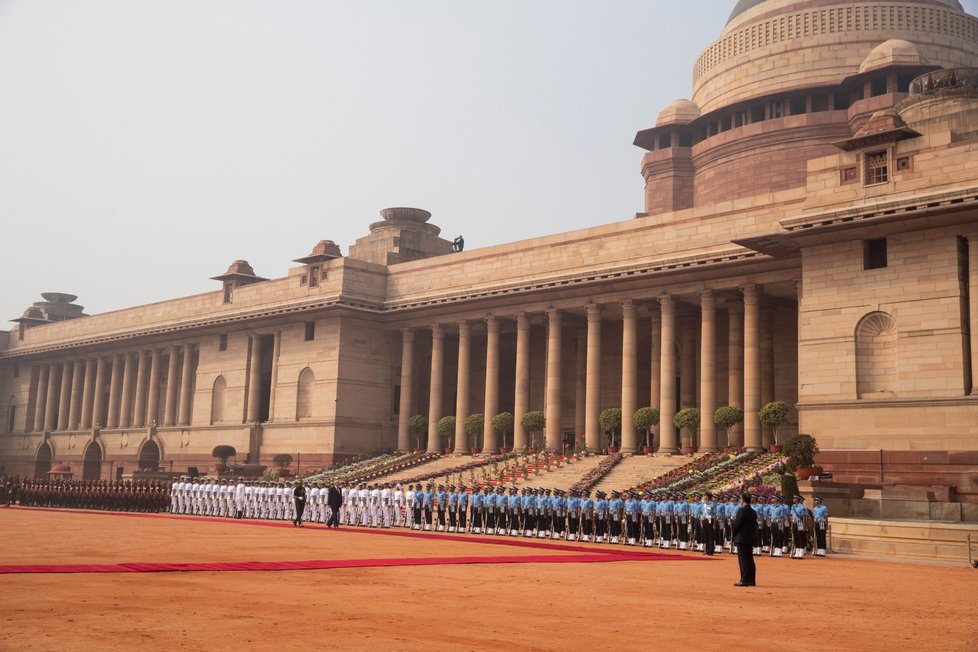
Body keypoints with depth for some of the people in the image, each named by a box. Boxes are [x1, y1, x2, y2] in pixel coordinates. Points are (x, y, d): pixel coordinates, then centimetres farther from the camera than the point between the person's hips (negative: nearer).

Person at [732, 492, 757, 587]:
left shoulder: (742, 511, -13)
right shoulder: (753, 512, 11)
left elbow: (736, 525, -14)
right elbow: (755, 526, 14)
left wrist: (734, 534, 2)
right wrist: (753, 537, 18)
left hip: (742, 539, -8)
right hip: (750, 539, 8)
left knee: (743, 560, -6)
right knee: (750, 560, 11)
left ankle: (744, 580, -8)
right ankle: (751, 580, 14)